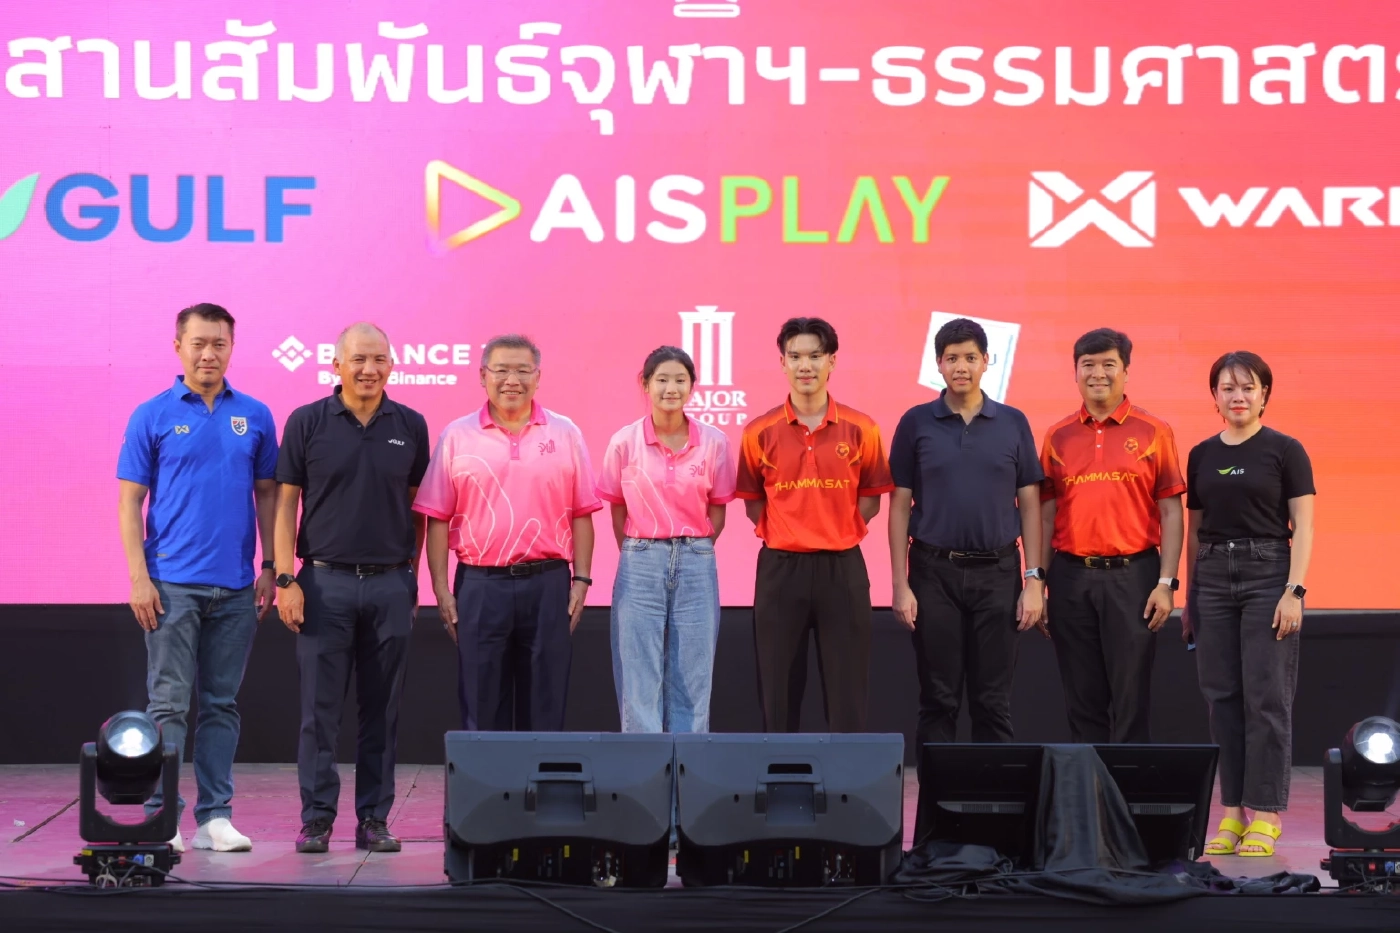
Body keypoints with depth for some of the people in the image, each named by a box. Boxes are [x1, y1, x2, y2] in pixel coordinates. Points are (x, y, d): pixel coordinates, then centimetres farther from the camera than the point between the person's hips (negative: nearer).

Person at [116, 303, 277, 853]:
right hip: (173, 582, -3)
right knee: (168, 703, -3)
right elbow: (130, 501, 0)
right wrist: (138, 577, -9)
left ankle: (215, 816, 13)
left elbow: (267, 494, 12)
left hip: (236, 587, 3)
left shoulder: (255, 416, 8)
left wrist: (270, 569, 5)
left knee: (221, 704, 8)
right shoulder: (152, 416, 0)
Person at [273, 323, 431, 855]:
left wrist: (410, 577, 7)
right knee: (320, 708, -1)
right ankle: (316, 819, 6)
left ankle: (374, 820, 11)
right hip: (326, 582, -2)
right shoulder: (308, 423, 1)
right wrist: (285, 579, -6)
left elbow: (417, 507, 11)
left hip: (390, 585, 2)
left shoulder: (410, 427, 7)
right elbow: (285, 503, 1)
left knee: (381, 710, 5)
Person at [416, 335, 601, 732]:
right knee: (481, 706, 4)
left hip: (547, 583, 1)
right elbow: (438, 518, 3)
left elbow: (582, 514, 6)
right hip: (480, 584, 0)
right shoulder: (458, 437, 3)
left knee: (544, 708, 5)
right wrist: (441, 588, -3)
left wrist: (581, 579, -1)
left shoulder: (565, 434, 5)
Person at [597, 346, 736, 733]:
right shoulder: (625, 442, -2)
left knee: (692, 677, 5)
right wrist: (636, 555, 5)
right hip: (640, 563, -1)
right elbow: (617, 508, 7)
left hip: (696, 565, 1)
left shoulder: (714, 442, -1)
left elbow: (717, 509, 8)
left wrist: (694, 550, 4)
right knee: (639, 676, 0)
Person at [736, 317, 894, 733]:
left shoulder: (860, 430, 1)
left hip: (842, 568, 0)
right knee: (778, 688, 4)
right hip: (781, 568, 0)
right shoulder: (760, 432, 0)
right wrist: (781, 535, 1)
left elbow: (870, 498, 8)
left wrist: (838, 534, 0)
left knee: (847, 690, 1)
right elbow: (753, 501, 10)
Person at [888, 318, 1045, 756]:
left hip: (997, 572, 1)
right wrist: (900, 584, -4)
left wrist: (1034, 580, -2)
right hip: (934, 572, -1)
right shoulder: (916, 423, 2)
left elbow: (1030, 505, 6)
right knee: (938, 699, 4)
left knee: (993, 700, 4)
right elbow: (900, 506, 2)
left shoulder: (1014, 423, 5)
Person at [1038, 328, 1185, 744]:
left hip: (1131, 575, -3)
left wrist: (1166, 583, -7)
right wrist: (1038, 582, 5)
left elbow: (1171, 513, 0)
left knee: (1130, 696, -2)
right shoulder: (1058, 436, 9)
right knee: (1082, 698, 7)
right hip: (1071, 577, 3)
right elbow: (1046, 514, 11)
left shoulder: (1153, 432, 2)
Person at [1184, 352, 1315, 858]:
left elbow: (1303, 527, -6)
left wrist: (1294, 591, -16)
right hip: (1213, 575, 5)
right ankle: (1232, 812, 11)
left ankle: (1266, 815, 1)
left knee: (1266, 697, -4)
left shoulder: (1285, 451, -3)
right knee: (1223, 697, 5)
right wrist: (1190, 597, 12)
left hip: (1267, 572, -5)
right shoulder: (1202, 455, 10)